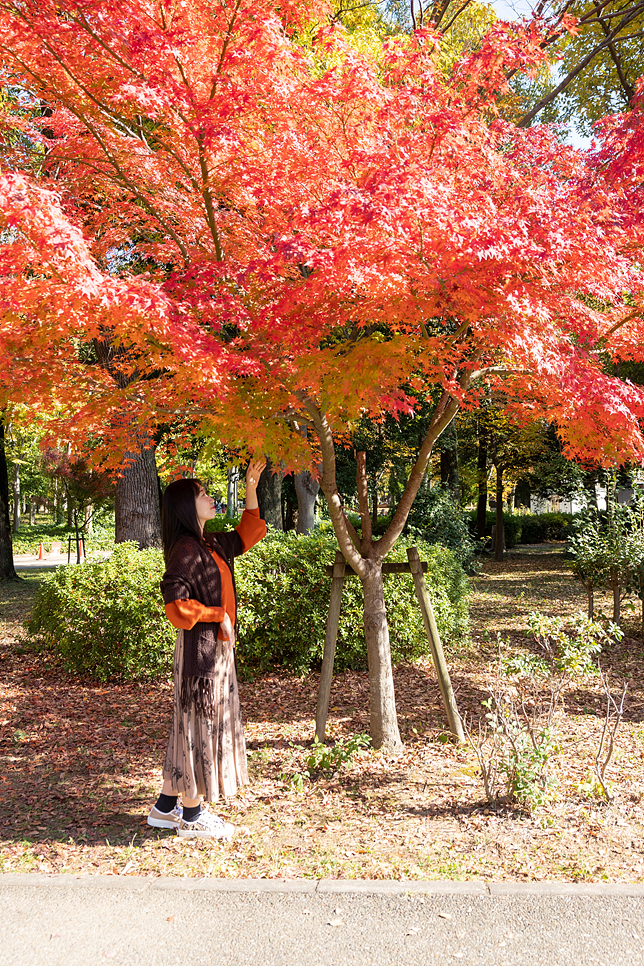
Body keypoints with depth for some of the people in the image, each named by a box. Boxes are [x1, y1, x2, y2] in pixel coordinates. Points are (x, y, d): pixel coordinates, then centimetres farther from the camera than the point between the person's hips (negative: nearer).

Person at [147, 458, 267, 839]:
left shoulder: (213, 544, 11)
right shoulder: (185, 549, -16)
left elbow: (248, 534, 25)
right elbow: (176, 601, -23)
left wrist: (251, 488, 18)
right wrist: (219, 615, -15)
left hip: (218, 647, 10)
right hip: (199, 648, -10)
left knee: (199, 723, 15)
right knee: (198, 723, 1)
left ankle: (166, 807, 27)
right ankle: (192, 816, 15)